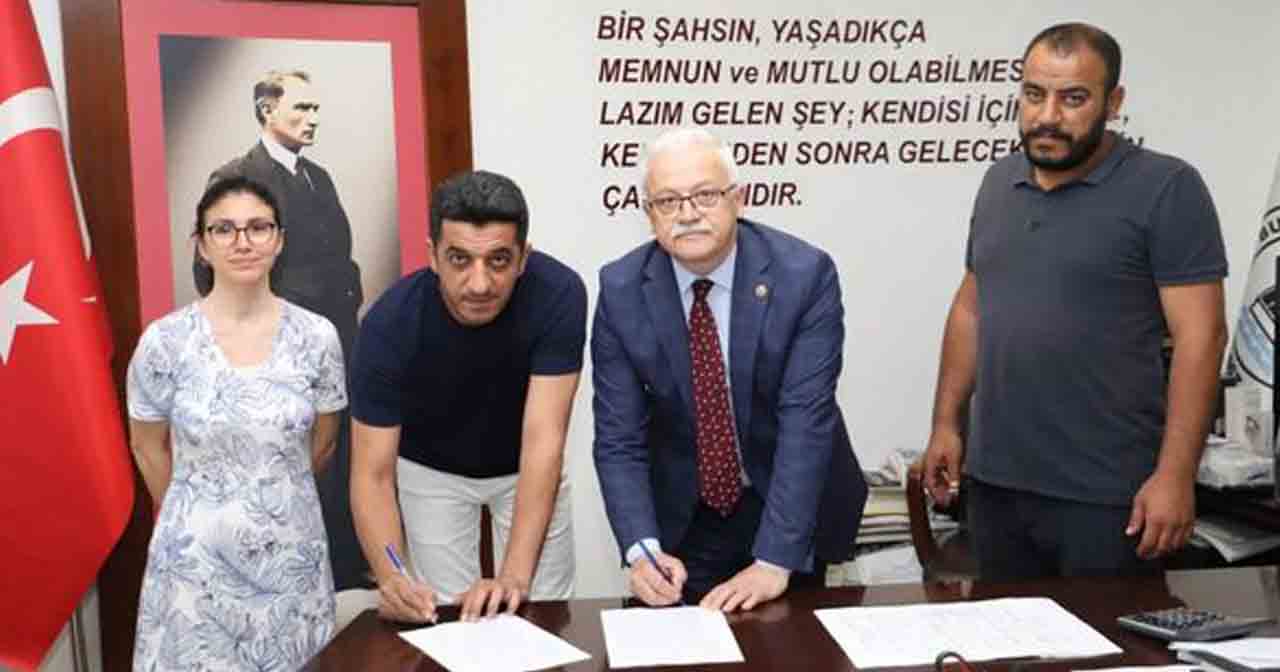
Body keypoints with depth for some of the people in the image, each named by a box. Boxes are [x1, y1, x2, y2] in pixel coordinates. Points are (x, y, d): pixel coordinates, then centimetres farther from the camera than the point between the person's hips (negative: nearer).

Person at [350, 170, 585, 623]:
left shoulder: (558, 294, -32)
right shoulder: (390, 323, -31)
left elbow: (543, 438, -34)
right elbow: (373, 475, -28)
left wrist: (515, 575, -43)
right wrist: (391, 577, -46)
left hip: (525, 468, 0)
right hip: (432, 470, 0)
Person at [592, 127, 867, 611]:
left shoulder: (805, 274, -21)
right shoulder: (621, 289, -14)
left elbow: (807, 421, -25)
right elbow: (618, 436, -13)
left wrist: (774, 561, -30)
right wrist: (642, 549, -26)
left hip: (793, 502, -1)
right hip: (680, 515, 1)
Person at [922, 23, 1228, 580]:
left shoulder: (1166, 189, -9)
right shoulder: (999, 182, 9)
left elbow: (1199, 336, -12)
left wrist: (1175, 473, -17)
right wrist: (946, 422, 10)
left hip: (1106, 493, -5)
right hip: (994, 481, 5)